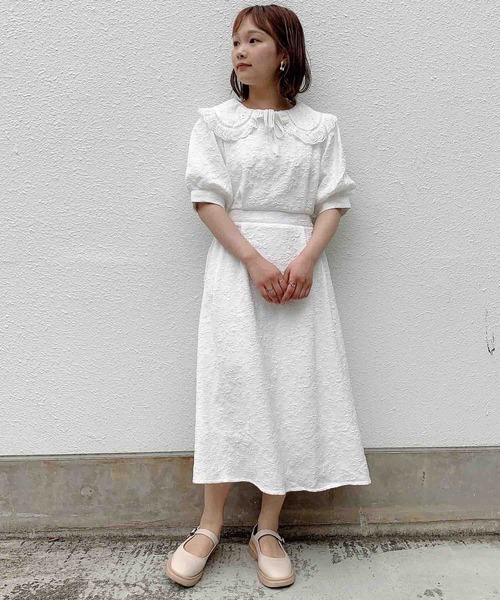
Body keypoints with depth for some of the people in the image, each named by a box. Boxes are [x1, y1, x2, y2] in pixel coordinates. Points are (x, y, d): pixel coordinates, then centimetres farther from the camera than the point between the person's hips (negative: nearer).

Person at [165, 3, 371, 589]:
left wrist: (305, 260, -13)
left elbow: (333, 202, 5)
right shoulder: (216, 120, 8)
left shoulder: (320, 126, 12)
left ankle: (267, 530, 12)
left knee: (294, 387, -2)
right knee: (231, 383, -6)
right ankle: (210, 526, 9)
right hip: (236, 263, -1)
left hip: (300, 265, 2)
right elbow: (207, 197, -2)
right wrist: (255, 261, -14)